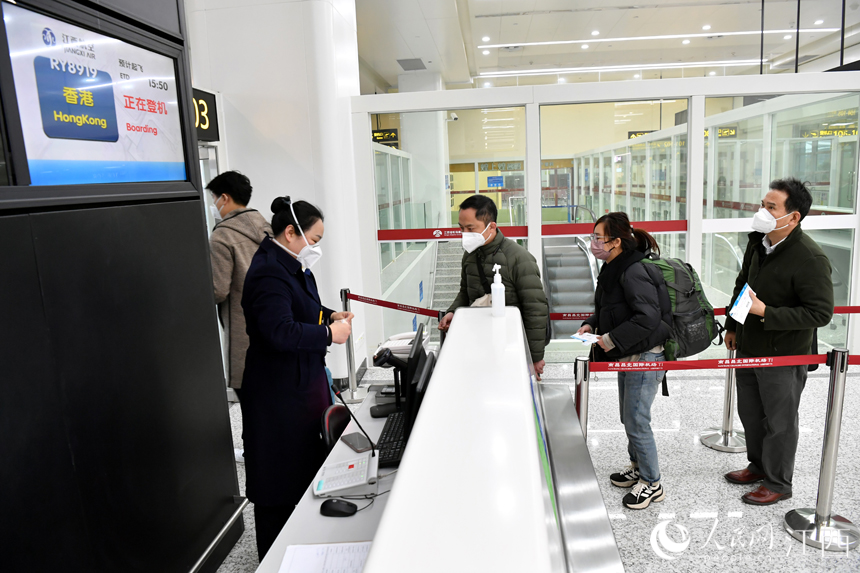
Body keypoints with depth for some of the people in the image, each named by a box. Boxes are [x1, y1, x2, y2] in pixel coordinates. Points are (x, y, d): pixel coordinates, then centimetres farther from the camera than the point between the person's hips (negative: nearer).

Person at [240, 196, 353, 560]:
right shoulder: (269, 273, -22)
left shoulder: (292, 265, 10)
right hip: (279, 397, -10)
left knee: (305, 467, 19)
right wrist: (330, 334, -20)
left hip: (302, 383, 10)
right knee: (281, 483, 3)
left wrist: (330, 315, 7)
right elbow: (281, 332, -30)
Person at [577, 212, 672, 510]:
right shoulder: (613, 268, 6)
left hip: (644, 357, -10)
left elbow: (649, 317, -30)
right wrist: (592, 324, 2)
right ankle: (637, 466, 41)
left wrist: (612, 339, -25)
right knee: (628, 416, 21)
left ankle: (652, 484, 18)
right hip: (627, 355, 10)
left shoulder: (634, 272, -24)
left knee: (637, 421, 0)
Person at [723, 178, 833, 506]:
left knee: (779, 422, 10)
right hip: (749, 348, 8)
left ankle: (778, 484, 29)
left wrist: (766, 313, -28)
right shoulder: (758, 241, 0)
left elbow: (821, 313, -23)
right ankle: (758, 466, 44)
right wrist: (733, 327, 18)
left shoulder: (810, 259, -24)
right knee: (750, 413, 22)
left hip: (783, 356, -8)